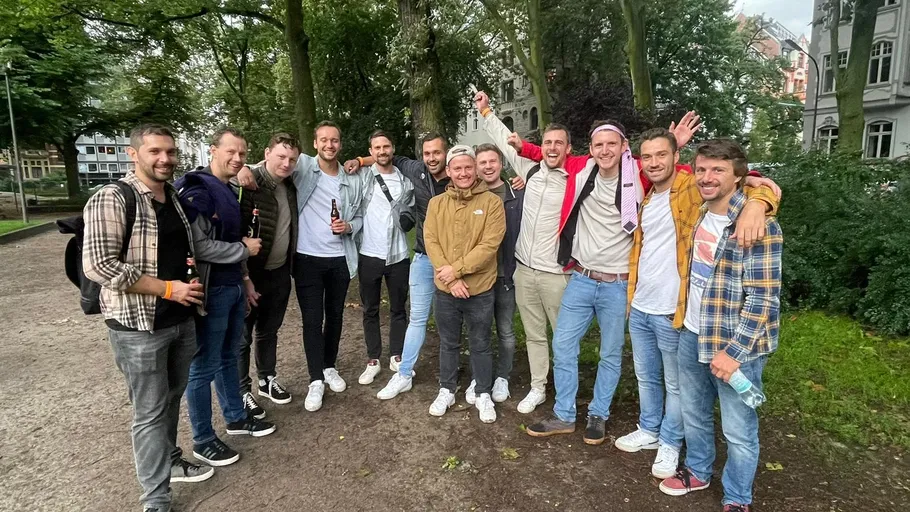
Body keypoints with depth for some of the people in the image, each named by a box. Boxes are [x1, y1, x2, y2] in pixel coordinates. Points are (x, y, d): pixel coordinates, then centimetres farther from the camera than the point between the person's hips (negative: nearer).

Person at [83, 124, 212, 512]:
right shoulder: (111, 199, -14)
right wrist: (168, 288, -20)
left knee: (172, 398, 20)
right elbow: (98, 265, -22)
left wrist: (191, 278, 5)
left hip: (182, 320, 7)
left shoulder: (176, 199, 9)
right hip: (139, 325, -7)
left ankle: (169, 461, 41)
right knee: (150, 412, 4)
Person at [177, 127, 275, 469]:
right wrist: (245, 249, -12)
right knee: (204, 367, 3)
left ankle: (237, 418, 35)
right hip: (211, 290, -9)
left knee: (229, 357, 20)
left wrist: (244, 279, 19)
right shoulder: (196, 190, -16)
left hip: (234, 287, 9)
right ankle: (203, 441, 17)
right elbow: (201, 246, -24)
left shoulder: (228, 191, 14)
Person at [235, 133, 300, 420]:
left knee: (269, 331, 20)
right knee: (243, 335, 8)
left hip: (280, 273, 7)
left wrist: (289, 267, 8)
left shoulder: (290, 186, 4)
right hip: (252, 274, -6)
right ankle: (242, 392, 23)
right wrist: (244, 278, -20)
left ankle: (267, 380, 37)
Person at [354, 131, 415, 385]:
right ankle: (373, 360, 22)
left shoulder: (406, 180, 6)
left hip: (398, 255, 2)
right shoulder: (362, 176, -1)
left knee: (398, 309, 12)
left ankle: (397, 357, 27)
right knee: (370, 310, 10)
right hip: (369, 254, -1)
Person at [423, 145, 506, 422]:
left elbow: (489, 245, -15)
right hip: (445, 289, 3)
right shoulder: (436, 203, 3)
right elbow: (431, 242, -5)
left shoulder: (491, 202, -7)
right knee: (448, 344, 17)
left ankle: (484, 395, 29)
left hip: (480, 290, -2)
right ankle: (446, 391, 35)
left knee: (481, 345, 12)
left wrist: (457, 269, -19)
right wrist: (451, 279, -16)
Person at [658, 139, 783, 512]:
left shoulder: (758, 225, -19)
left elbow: (763, 299, -20)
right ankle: (697, 471, 45)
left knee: (738, 431, 10)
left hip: (736, 345, -6)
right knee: (693, 413, 22)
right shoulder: (697, 215, 4)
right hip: (692, 335, 7)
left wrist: (733, 351, -21)